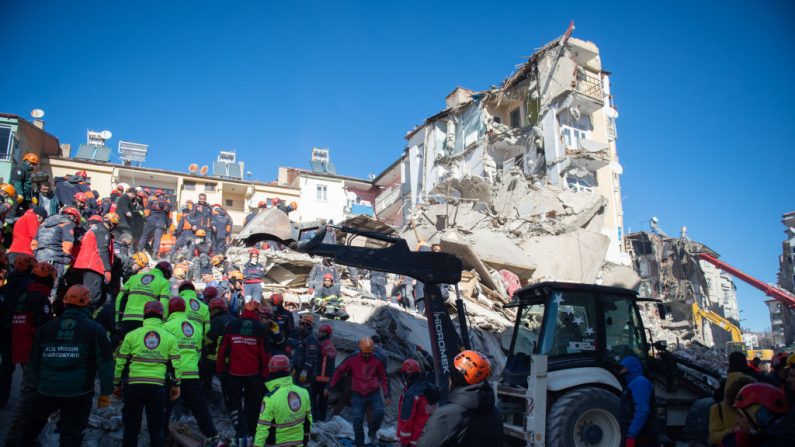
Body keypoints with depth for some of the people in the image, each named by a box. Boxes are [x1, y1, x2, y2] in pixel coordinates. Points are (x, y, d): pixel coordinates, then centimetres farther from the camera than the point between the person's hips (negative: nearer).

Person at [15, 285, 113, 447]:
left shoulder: (46, 328, 7)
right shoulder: (95, 329, -7)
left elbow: (35, 360, 16)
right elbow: (105, 363, -10)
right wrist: (105, 393, -3)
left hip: (46, 389, 4)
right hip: (78, 392, -3)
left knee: (31, 424, 29)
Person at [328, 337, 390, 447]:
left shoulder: (376, 361, -2)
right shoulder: (352, 360, -5)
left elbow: (383, 378, 7)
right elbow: (339, 372, 2)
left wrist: (386, 395, 3)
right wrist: (329, 387, 1)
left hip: (374, 393, 0)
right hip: (357, 395, 0)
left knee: (379, 412, -20)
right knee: (358, 420, -2)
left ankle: (372, 431, 9)